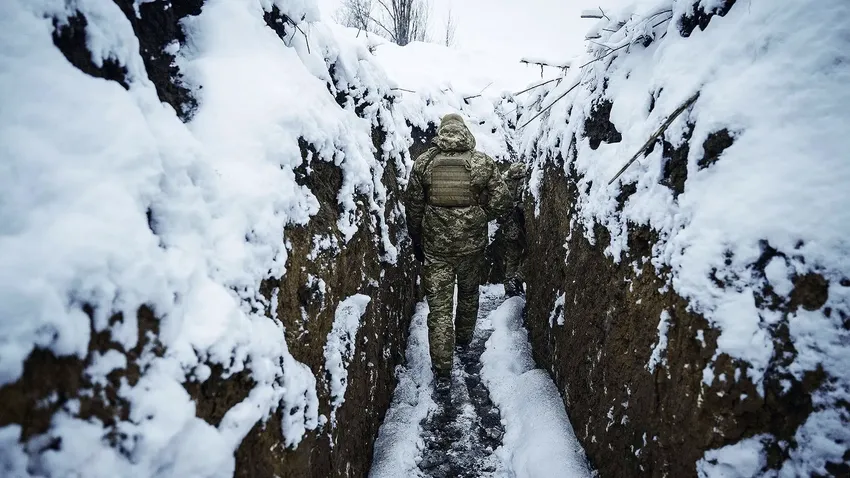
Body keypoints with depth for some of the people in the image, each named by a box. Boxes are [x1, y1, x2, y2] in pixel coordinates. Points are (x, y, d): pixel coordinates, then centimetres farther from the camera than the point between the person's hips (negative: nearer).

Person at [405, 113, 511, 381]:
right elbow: (502, 203, -7)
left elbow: (413, 208, 0)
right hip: (472, 245, 1)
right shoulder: (483, 162, -6)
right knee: (469, 296, 25)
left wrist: (417, 243, 12)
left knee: (439, 307, 6)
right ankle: (464, 340, 47)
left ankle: (442, 368, 11)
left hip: (435, 247, -1)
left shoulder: (423, 163, -5)